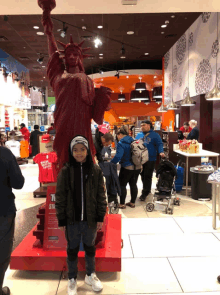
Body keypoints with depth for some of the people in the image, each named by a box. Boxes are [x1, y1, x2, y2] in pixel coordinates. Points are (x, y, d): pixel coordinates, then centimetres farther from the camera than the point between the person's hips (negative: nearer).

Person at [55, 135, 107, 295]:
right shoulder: (65, 171, -9)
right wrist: (61, 220, -6)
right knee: (72, 250, 17)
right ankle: (72, 279, 39)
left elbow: (101, 195, -2)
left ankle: (91, 275, 44)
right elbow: (60, 197, -6)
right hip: (72, 220, -1)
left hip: (90, 219, 1)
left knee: (90, 247, 21)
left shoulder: (96, 170, -7)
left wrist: (100, 217, -3)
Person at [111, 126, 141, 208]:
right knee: (133, 184, 16)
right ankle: (132, 202, 26)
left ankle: (122, 204, 11)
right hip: (137, 167, 7)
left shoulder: (121, 143, -16)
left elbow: (118, 156, -27)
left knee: (122, 185, 6)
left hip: (127, 167, -7)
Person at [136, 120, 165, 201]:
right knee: (143, 175, 14)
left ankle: (145, 193, 9)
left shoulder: (155, 135, -2)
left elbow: (159, 144, -8)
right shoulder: (139, 135, 12)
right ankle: (147, 190, 32)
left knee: (147, 176, -1)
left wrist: (161, 152, -25)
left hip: (150, 159, -5)